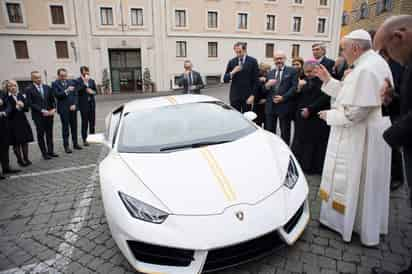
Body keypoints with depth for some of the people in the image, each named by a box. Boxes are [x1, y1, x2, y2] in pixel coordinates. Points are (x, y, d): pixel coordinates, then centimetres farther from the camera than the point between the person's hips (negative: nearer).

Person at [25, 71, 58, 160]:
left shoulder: (47, 88, 9)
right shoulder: (29, 89, -4)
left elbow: (52, 100, 12)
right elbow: (30, 103, -9)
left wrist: (53, 109, -5)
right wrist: (42, 110, -16)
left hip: (49, 114, 4)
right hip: (38, 116, -4)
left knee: (49, 134, 10)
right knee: (40, 135, 4)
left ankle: (50, 151, 19)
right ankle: (44, 153, 11)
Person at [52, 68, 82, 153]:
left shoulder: (71, 82, 12)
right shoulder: (55, 84, 1)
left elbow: (75, 94, 8)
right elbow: (57, 95, -12)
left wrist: (74, 104, -4)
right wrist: (66, 91, -23)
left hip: (73, 108, 4)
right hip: (63, 109, -4)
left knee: (74, 126, 8)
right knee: (65, 127, -1)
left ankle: (75, 143, 19)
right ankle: (66, 146, 4)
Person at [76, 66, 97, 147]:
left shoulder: (91, 80, 11)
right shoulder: (78, 81, -5)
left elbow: (96, 90, 16)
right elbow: (77, 90, -19)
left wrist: (92, 92, -5)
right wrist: (85, 83, -24)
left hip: (91, 103, 5)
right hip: (83, 103, -5)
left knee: (92, 120, 7)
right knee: (84, 121, -2)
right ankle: (84, 139, 7)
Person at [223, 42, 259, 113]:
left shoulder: (252, 61, 1)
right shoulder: (231, 62, 7)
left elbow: (256, 80, -1)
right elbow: (225, 79, 5)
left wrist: (252, 95, -9)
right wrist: (233, 72, -14)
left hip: (247, 96, -1)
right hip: (234, 96, 1)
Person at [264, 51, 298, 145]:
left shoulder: (292, 71, 2)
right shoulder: (270, 73, 16)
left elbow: (294, 87, -8)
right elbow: (264, 90, 13)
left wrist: (283, 97, -18)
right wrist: (267, 85, -9)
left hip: (285, 106, -4)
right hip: (270, 106, 4)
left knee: (285, 132, 8)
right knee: (269, 131, 8)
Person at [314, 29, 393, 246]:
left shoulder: (365, 70, -24)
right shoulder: (375, 62, 10)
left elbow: (355, 112, -27)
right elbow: (351, 94, 14)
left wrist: (330, 115, -11)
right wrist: (328, 80, 10)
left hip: (361, 135, -10)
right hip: (371, 131, 10)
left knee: (354, 180, 4)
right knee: (367, 181, 21)